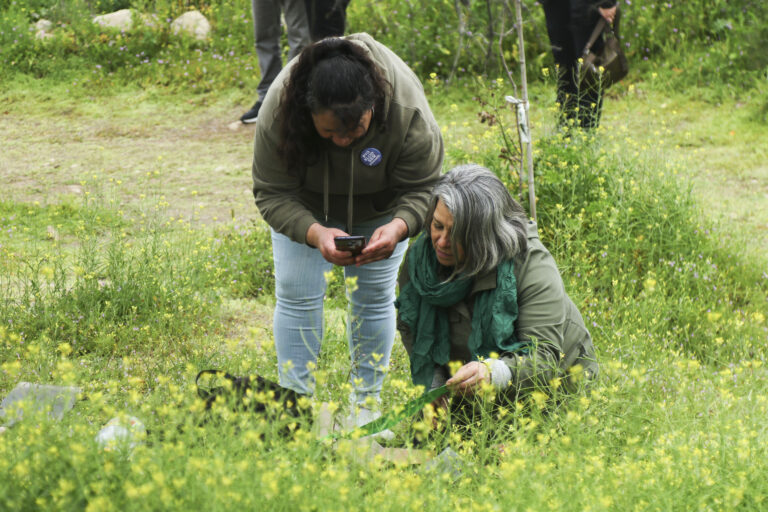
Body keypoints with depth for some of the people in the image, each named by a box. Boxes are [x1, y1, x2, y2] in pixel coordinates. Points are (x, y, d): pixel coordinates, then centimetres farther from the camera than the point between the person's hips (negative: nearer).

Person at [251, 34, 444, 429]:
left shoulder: (407, 110, -39)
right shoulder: (278, 110, -38)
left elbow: (421, 189, -27)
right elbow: (272, 193, -29)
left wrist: (398, 227, -49)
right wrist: (315, 233, -47)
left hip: (378, 208, 0)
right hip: (306, 207, 0)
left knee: (374, 296, -1)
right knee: (296, 293, -7)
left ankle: (367, 404, 12)